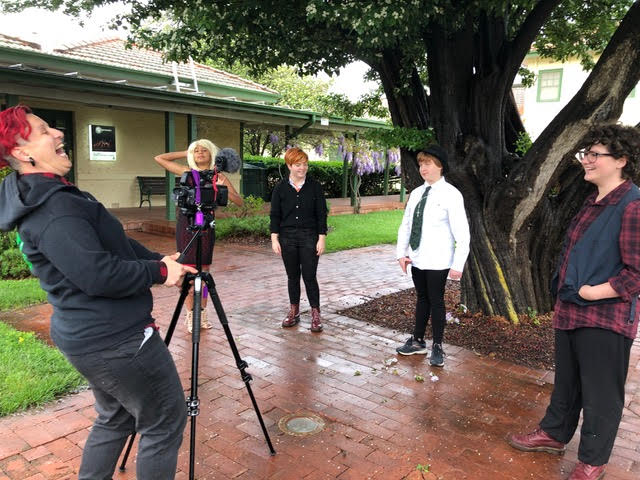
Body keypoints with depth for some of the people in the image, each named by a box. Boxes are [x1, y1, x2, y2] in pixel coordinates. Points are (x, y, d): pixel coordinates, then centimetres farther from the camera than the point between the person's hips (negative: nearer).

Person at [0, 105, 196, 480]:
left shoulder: (48, 196, 11)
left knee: (115, 418, 25)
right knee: (166, 421, 5)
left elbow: (111, 242, 15)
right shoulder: (53, 208, -22)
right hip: (116, 339, -10)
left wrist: (158, 259, 5)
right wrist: (159, 272, -17)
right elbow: (98, 275, -31)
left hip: (87, 336, 10)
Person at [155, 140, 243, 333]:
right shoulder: (187, 172, 7)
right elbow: (159, 158, 11)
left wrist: (222, 188, -20)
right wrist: (185, 153, 9)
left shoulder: (218, 176, 3)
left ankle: (202, 313, 17)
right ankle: (190, 315, 9)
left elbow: (239, 201, -4)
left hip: (206, 225, 0)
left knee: (204, 271, 6)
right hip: (186, 224, 0)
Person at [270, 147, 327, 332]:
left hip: (309, 237, -2)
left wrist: (322, 238, -6)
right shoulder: (280, 188, 1)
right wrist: (274, 239, -2)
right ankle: (294, 311, 24)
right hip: (287, 237, 2)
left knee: (309, 276, -2)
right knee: (292, 276, 11)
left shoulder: (315, 187, -2)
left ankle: (315, 314, 9)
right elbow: (275, 215, 3)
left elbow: (322, 214, -1)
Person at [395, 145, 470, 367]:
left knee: (436, 301, 5)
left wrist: (458, 265, -14)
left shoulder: (450, 195, -10)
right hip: (417, 259, 5)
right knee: (422, 298, 17)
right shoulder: (416, 193, 8)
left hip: (437, 262, -5)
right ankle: (418, 341, 32)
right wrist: (401, 253, 4)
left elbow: (462, 233, -12)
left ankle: (437, 347, 21)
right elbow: (405, 225, 12)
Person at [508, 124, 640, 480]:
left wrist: (593, 292, -18)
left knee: (600, 394, 9)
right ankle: (554, 434, 41)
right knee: (566, 382, 23)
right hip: (572, 311, 9)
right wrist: (567, 292, 10)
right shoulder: (594, 203, 11)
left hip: (606, 319, -8)